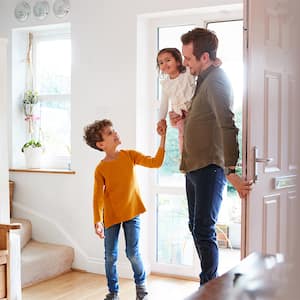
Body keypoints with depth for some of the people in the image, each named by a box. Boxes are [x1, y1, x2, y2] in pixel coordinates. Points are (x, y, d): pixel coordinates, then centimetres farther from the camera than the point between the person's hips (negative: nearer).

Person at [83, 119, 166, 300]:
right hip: (111, 216, 0)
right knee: (110, 256, 6)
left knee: (133, 253, 1)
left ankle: (141, 284, 28)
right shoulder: (100, 169, -11)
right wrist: (98, 221, -24)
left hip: (131, 212, 1)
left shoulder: (129, 155, -5)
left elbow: (156, 162, -11)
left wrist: (163, 138, -20)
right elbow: (98, 197, -14)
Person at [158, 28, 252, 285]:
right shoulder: (204, 79, 15)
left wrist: (230, 171, -36)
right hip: (195, 166, 11)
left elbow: (227, 126, -28)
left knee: (204, 230, -9)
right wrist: (183, 116, 8)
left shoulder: (216, 80, -17)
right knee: (196, 226, 16)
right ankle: (210, 282, 29)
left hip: (209, 167, -11)